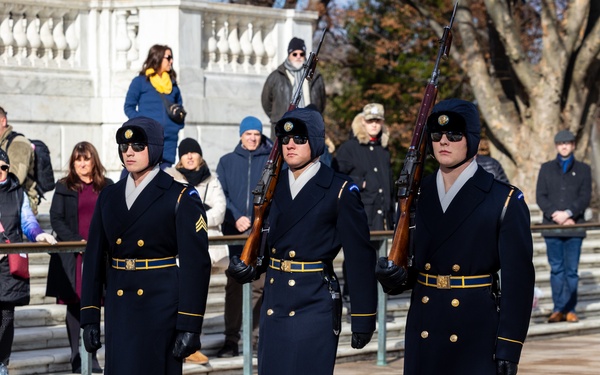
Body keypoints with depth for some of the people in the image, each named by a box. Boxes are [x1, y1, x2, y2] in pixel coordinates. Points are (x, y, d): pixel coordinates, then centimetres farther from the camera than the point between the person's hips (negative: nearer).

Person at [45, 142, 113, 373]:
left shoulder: (107, 187, 9)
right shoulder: (64, 187, 5)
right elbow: (56, 219, 0)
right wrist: (76, 241, -12)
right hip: (71, 256, -1)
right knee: (74, 305, 0)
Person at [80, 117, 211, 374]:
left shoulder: (181, 197, -4)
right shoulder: (108, 197, 10)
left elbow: (195, 264, -8)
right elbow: (94, 258, 10)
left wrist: (190, 325, -13)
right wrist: (89, 318, 5)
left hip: (162, 309, -4)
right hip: (119, 311, 4)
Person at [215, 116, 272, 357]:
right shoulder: (227, 162, 10)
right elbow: (221, 195, 2)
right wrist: (236, 218, -12)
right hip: (236, 231, 0)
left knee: (260, 284, 0)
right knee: (234, 284, -3)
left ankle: (254, 335, 7)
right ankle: (231, 339, -2)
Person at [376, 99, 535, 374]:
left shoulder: (505, 201, -4)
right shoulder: (415, 196, 10)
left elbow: (518, 281, -7)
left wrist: (509, 349, -11)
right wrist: (391, 276, -10)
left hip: (478, 340, -4)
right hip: (423, 339, 4)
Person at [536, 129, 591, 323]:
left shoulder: (583, 169, 10)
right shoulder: (546, 168, 13)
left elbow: (585, 197, 1)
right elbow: (540, 196, 4)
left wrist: (568, 213, -13)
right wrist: (556, 215, -10)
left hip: (574, 226, -1)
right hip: (552, 226, 1)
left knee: (571, 270, -1)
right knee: (556, 269, 1)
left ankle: (570, 310, 3)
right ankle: (558, 309, 3)